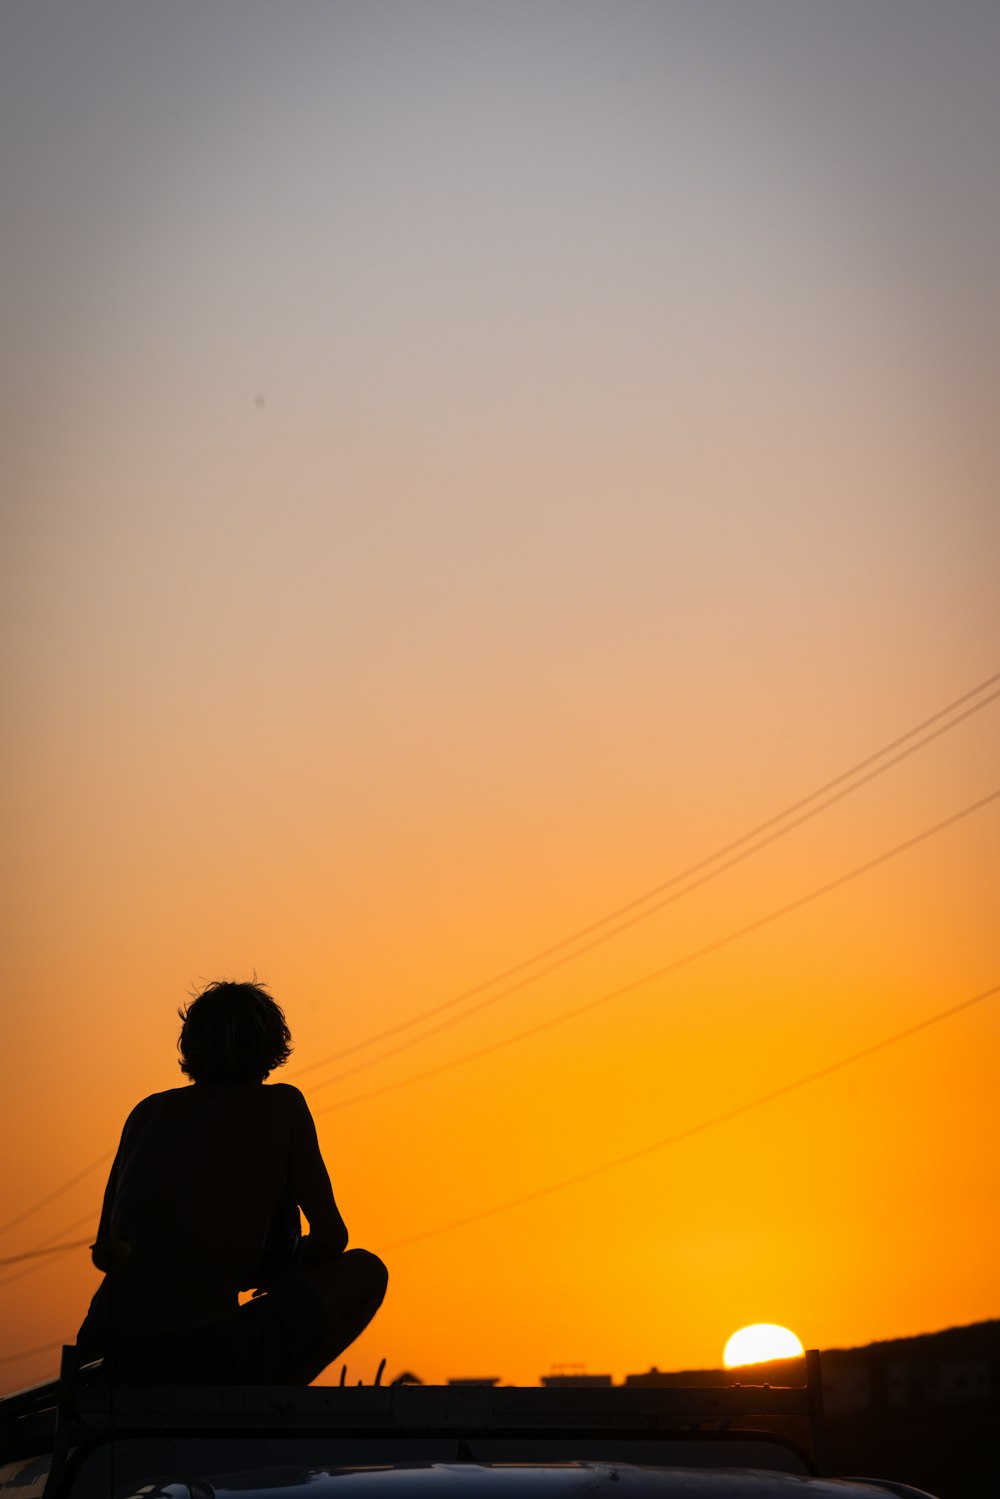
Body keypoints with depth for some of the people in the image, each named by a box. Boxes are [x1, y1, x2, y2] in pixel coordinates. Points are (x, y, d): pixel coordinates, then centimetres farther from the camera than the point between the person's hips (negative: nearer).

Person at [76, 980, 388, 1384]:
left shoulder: (148, 1110, 16)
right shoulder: (282, 1104, 5)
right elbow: (331, 1239, 3)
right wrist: (282, 1276, 26)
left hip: (109, 1352, 5)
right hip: (204, 1358, -5)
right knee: (366, 1271, 18)